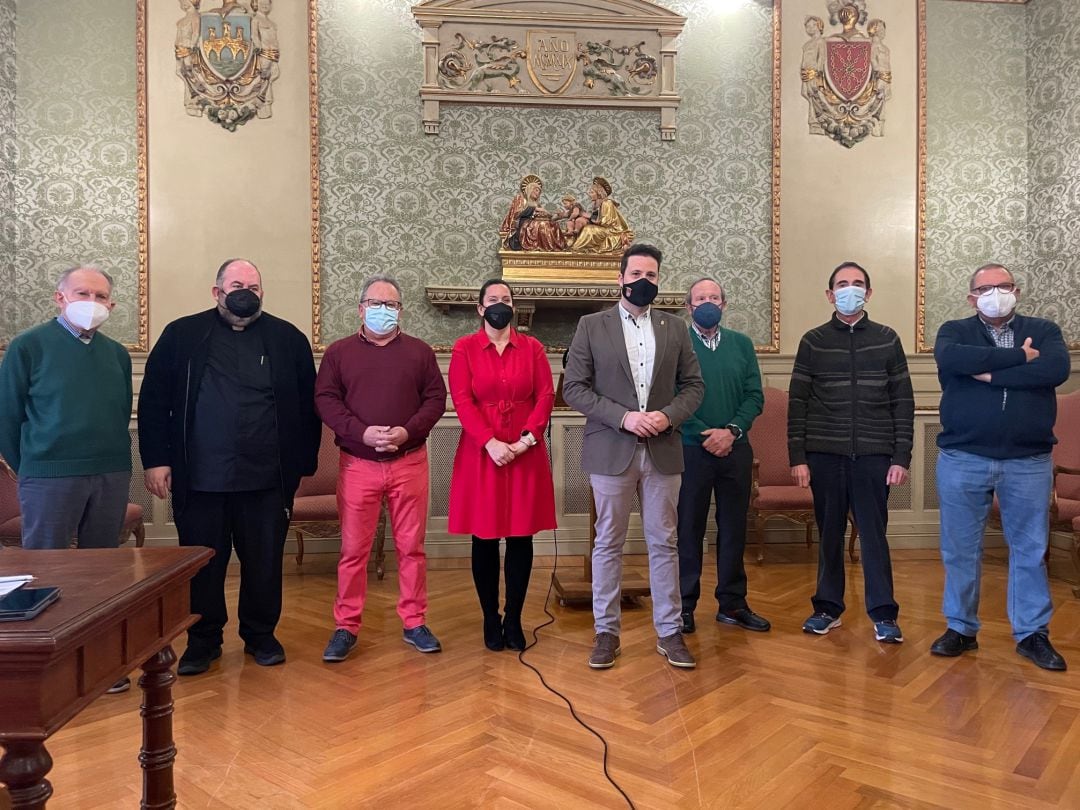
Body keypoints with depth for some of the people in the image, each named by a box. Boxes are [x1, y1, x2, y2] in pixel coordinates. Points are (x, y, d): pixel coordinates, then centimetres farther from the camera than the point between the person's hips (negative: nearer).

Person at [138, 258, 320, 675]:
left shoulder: (288, 339, 4)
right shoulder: (182, 335, 5)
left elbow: (308, 405, 5)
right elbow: (153, 401, 4)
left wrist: (303, 463, 2)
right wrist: (155, 460, -2)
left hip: (266, 480, 0)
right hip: (199, 479, 0)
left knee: (264, 562, 10)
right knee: (203, 564, 11)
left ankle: (260, 635, 29)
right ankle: (203, 640, 28)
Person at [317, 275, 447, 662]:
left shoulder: (419, 351, 9)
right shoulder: (339, 352, 8)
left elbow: (435, 398, 3)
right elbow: (325, 399, -1)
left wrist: (408, 431, -13)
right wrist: (362, 433, -15)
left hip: (409, 462, 1)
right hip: (357, 464, 0)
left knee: (411, 546, 7)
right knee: (353, 549, 4)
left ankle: (414, 623, 19)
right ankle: (346, 627, 16)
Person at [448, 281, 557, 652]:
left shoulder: (532, 347, 8)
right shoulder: (464, 349, 3)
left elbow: (545, 396, 1)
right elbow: (462, 401, -6)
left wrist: (527, 439, -13)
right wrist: (490, 443, -17)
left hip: (526, 454, 1)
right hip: (480, 455, -1)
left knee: (521, 537, 5)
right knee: (484, 539, 4)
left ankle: (514, 618, 18)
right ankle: (490, 619, 18)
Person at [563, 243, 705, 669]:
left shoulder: (675, 328, 9)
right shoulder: (591, 326, 1)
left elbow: (693, 385, 10)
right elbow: (574, 388, -4)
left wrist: (669, 415, -10)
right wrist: (623, 416, -15)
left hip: (663, 451, 2)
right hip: (611, 451, -2)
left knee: (664, 543, 9)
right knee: (608, 544, 6)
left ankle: (669, 631, 20)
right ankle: (606, 631, 18)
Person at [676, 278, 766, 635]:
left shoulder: (741, 344, 9)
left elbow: (754, 396, 5)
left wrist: (732, 431, -10)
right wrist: (706, 435, -12)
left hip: (735, 449, 4)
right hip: (690, 450, -3)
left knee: (733, 527, 10)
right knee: (688, 528, 4)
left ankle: (732, 603, 21)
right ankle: (685, 604, 14)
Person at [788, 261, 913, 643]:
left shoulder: (887, 340, 6)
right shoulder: (813, 341, 5)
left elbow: (903, 403, 5)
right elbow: (797, 403, 2)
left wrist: (901, 457, -2)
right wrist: (797, 457, -4)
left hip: (873, 455, 0)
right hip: (824, 455, 0)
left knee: (874, 533, 3)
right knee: (830, 533, 8)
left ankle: (883, 615, 13)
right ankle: (827, 608, 20)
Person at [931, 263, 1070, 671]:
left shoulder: (1044, 331, 8)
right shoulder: (954, 331, 6)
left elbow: (1057, 370, -13)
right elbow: (951, 359, -19)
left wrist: (992, 374, -14)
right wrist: (1019, 356, -14)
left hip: (1029, 462, 1)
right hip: (962, 459, 0)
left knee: (1030, 550, 9)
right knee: (959, 550, 7)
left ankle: (1033, 633, 23)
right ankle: (960, 628, 21)